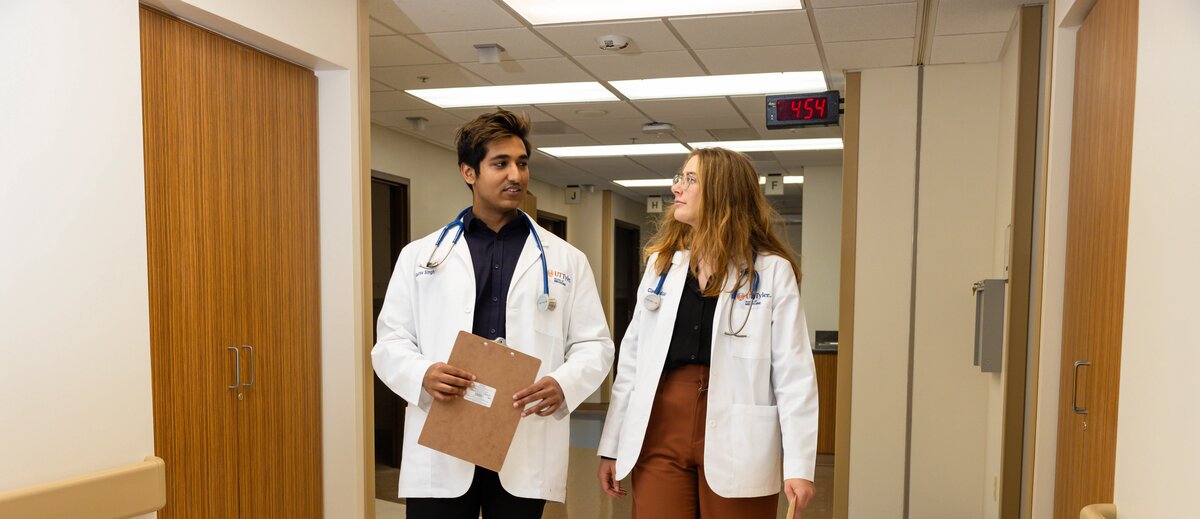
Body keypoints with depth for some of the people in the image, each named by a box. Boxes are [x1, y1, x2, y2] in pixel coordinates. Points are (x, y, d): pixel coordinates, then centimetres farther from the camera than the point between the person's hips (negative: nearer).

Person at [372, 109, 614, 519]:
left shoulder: (566, 260, 8)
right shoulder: (419, 256, 9)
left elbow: (593, 344, 6)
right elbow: (390, 343, 6)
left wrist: (563, 385, -15)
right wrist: (422, 375, -15)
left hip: (527, 449, 1)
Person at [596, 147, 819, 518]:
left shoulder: (772, 270, -3)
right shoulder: (661, 261, 9)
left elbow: (793, 371, -6)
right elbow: (633, 357, 9)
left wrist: (799, 463, -11)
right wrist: (612, 445, 8)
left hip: (734, 440, -3)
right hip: (659, 431, 3)